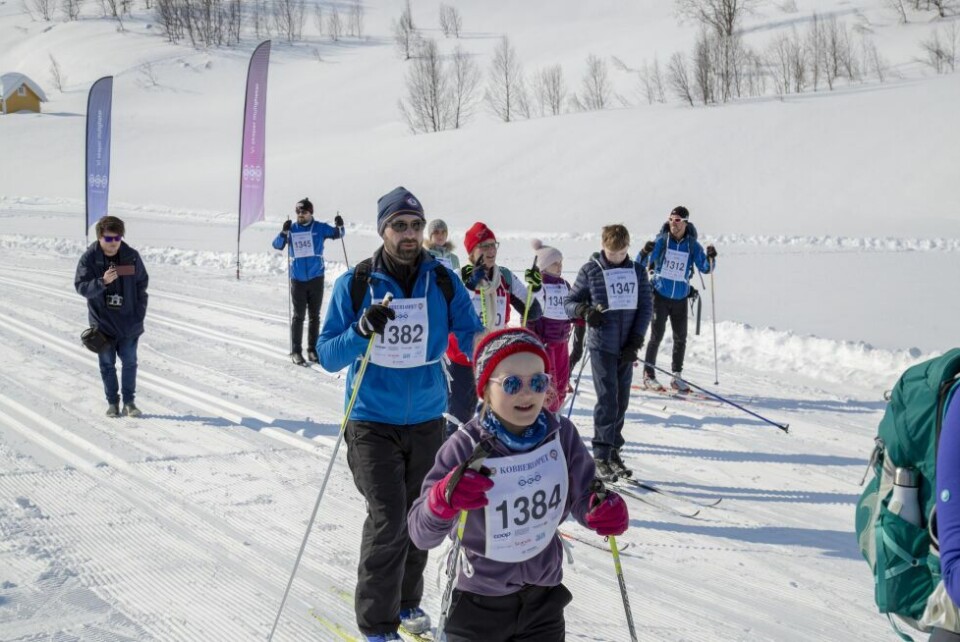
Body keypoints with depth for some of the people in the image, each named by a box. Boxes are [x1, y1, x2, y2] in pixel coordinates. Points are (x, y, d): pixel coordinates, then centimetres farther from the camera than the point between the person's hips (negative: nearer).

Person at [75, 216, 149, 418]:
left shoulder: (132, 257, -4)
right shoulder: (89, 258, -8)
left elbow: (142, 285, 5)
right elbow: (81, 287, -12)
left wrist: (140, 314, 0)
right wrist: (103, 281, -30)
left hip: (129, 322, 1)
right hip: (102, 321, -1)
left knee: (130, 362, 4)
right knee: (107, 363, 7)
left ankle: (129, 402, 14)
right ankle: (112, 402, 18)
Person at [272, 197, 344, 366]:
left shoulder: (320, 228, 1)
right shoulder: (292, 229, 0)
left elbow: (337, 234, 5)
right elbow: (277, 245, -6)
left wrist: (339, 226, -18)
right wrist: (284, 233, -25)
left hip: (316, 278, 1)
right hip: (298, 279, -1)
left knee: (314, 316, 8)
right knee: (298, 316, 0)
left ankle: (312, 349, 18)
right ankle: (296, 351, 6)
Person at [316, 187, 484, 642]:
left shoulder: (443, 282, -3)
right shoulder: (354, 284, -8)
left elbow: (472, 337, -5)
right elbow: (327, 356, -9)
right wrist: (362, 330, -28)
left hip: (427, 419, 3)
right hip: (373, 421, -3)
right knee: (388, 520, -11)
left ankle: (406, 600, 36)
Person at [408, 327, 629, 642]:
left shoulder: (562, 435, -11)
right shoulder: (465, 448, -22)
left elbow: (583, 497, -2)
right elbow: (421, 533, -22)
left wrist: (606, 511, -24)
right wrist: (444, 500, -43)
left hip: (544, 595, 4)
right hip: (480, 602, -3)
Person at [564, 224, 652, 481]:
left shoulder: (637, 271, 8)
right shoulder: (590, 271, -1)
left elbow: (646, 306, 6)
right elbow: (569, 302, 4)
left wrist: (636, 340, -4)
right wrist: (584, 311, -18)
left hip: (627, 348, 4)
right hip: (602, 346, -4)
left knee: (621, 401, 8)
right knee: (607, 400, -8)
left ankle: (614, 450, 20)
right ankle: (601, 457, -2)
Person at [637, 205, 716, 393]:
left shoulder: (692, 245, 0)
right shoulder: (661, 241, -5)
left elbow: (705, 268, -2)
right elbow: (641, 264, -8)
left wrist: (710, 257, -22)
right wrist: (645, 252, -29)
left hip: (681, 298, 3)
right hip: (660, 295, -3)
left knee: (681, 338, 7)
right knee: (657, 335, -7)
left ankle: (676, 376, 19)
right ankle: (648, 375, 2)